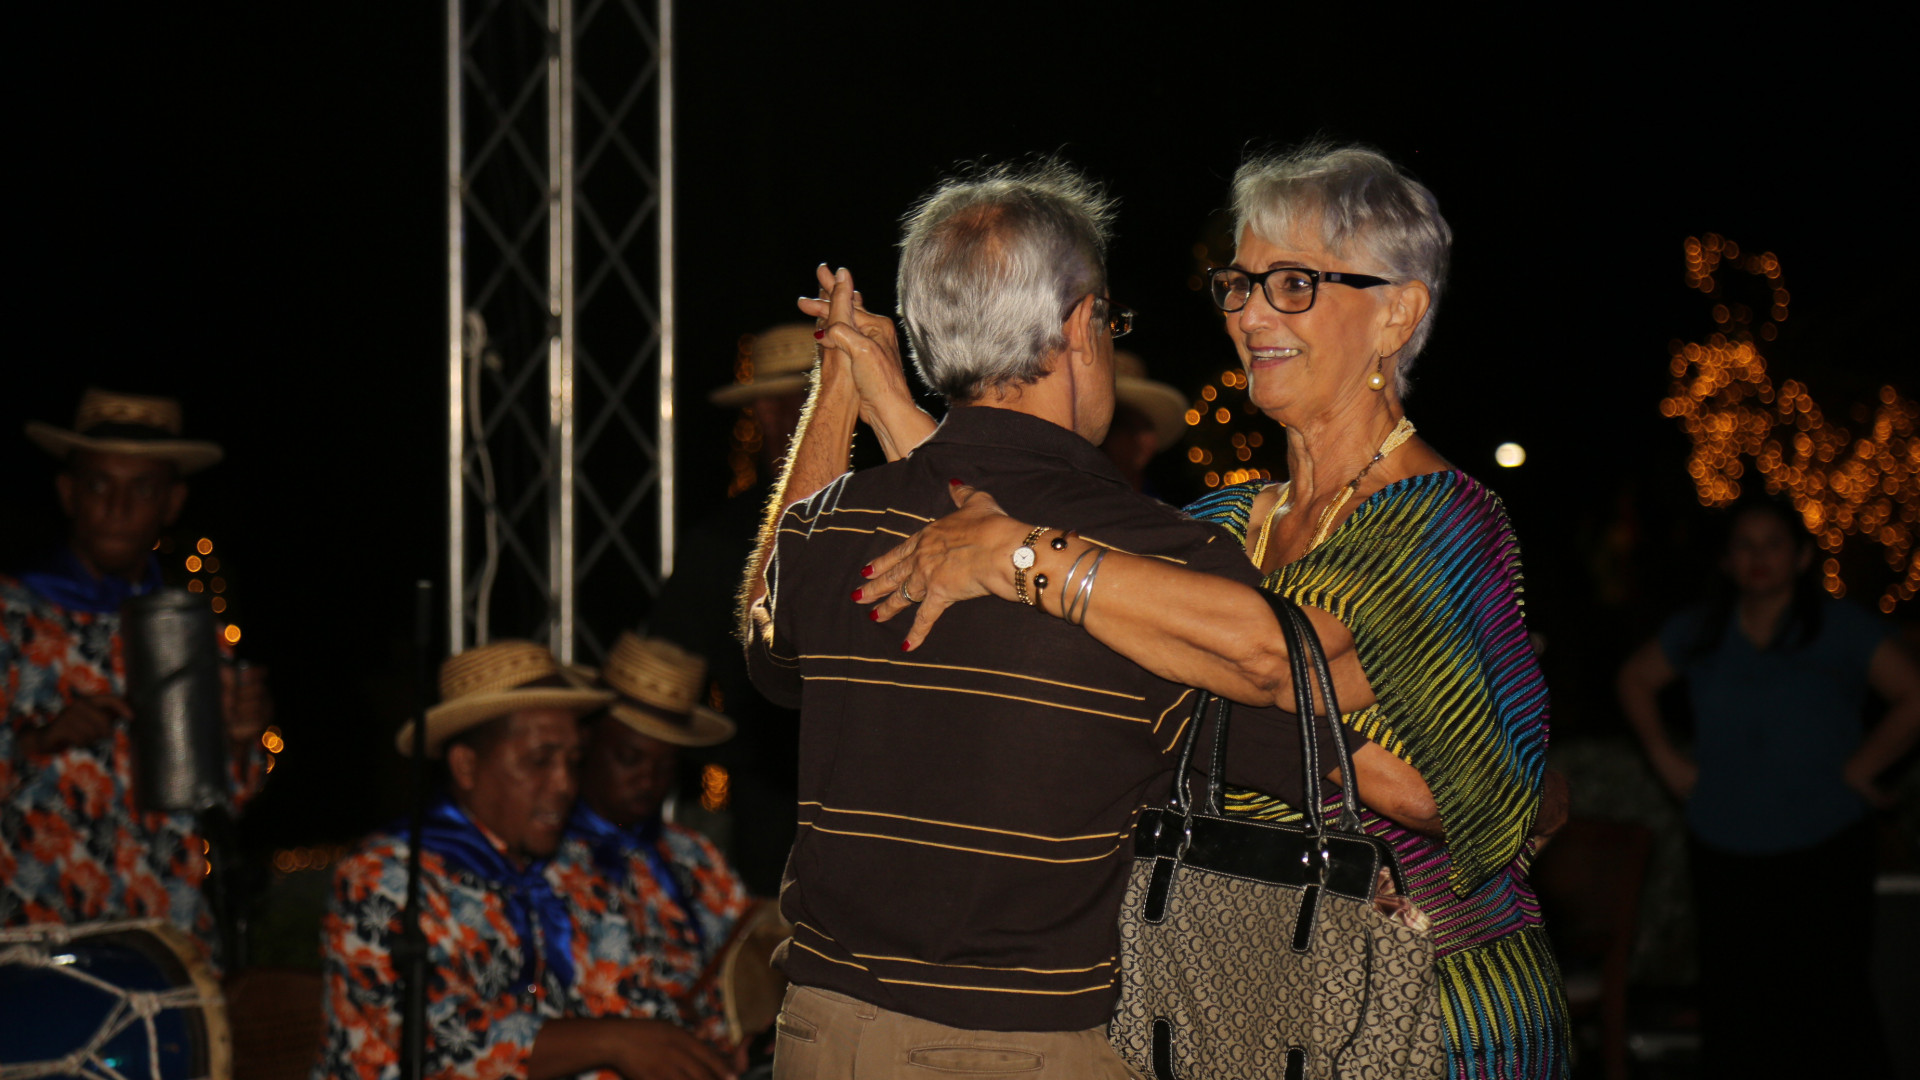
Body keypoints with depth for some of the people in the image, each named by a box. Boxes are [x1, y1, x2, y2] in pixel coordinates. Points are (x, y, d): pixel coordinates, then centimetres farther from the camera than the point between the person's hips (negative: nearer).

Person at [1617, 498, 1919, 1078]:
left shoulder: (1841, 629, -3)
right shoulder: (1698, 632, 7)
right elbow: (1636, 679, 22)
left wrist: (1859, 767, -8)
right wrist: (1664, 755, 11)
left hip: (1824, 846, -3)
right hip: (1724, 850, 3)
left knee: (1836, 1003, -5)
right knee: (1733, 1007, 7)